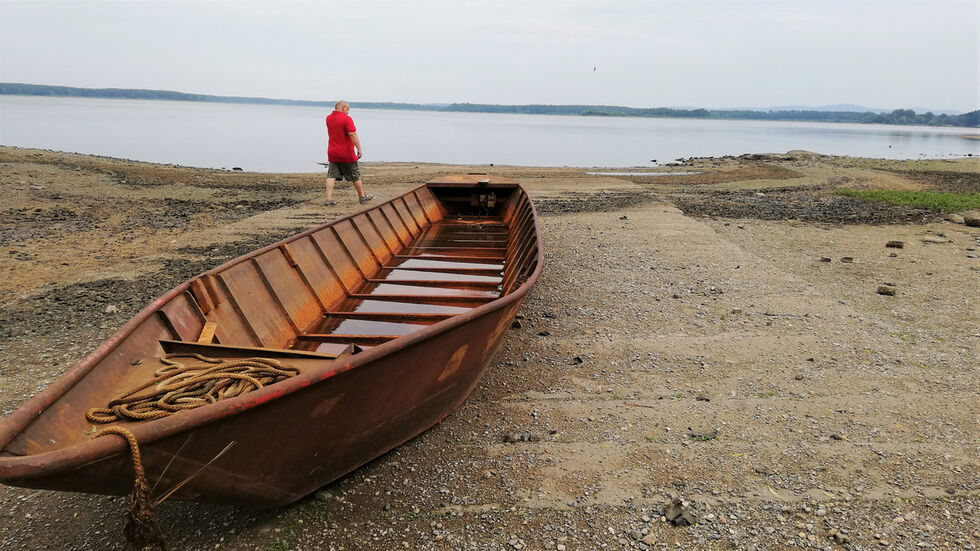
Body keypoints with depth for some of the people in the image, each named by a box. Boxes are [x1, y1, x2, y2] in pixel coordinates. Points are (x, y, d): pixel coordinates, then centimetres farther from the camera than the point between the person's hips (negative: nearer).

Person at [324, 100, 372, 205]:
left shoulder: (328, 118, 8)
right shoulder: (346, 119, -14)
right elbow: (352, 134, -23)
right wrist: (359, 148, -23)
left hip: (332, 153, 5)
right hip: (347, 154, -5)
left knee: (331, 176, 1)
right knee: (355, 176, 9)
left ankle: (329, 199, -9)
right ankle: (362, 197, 22)